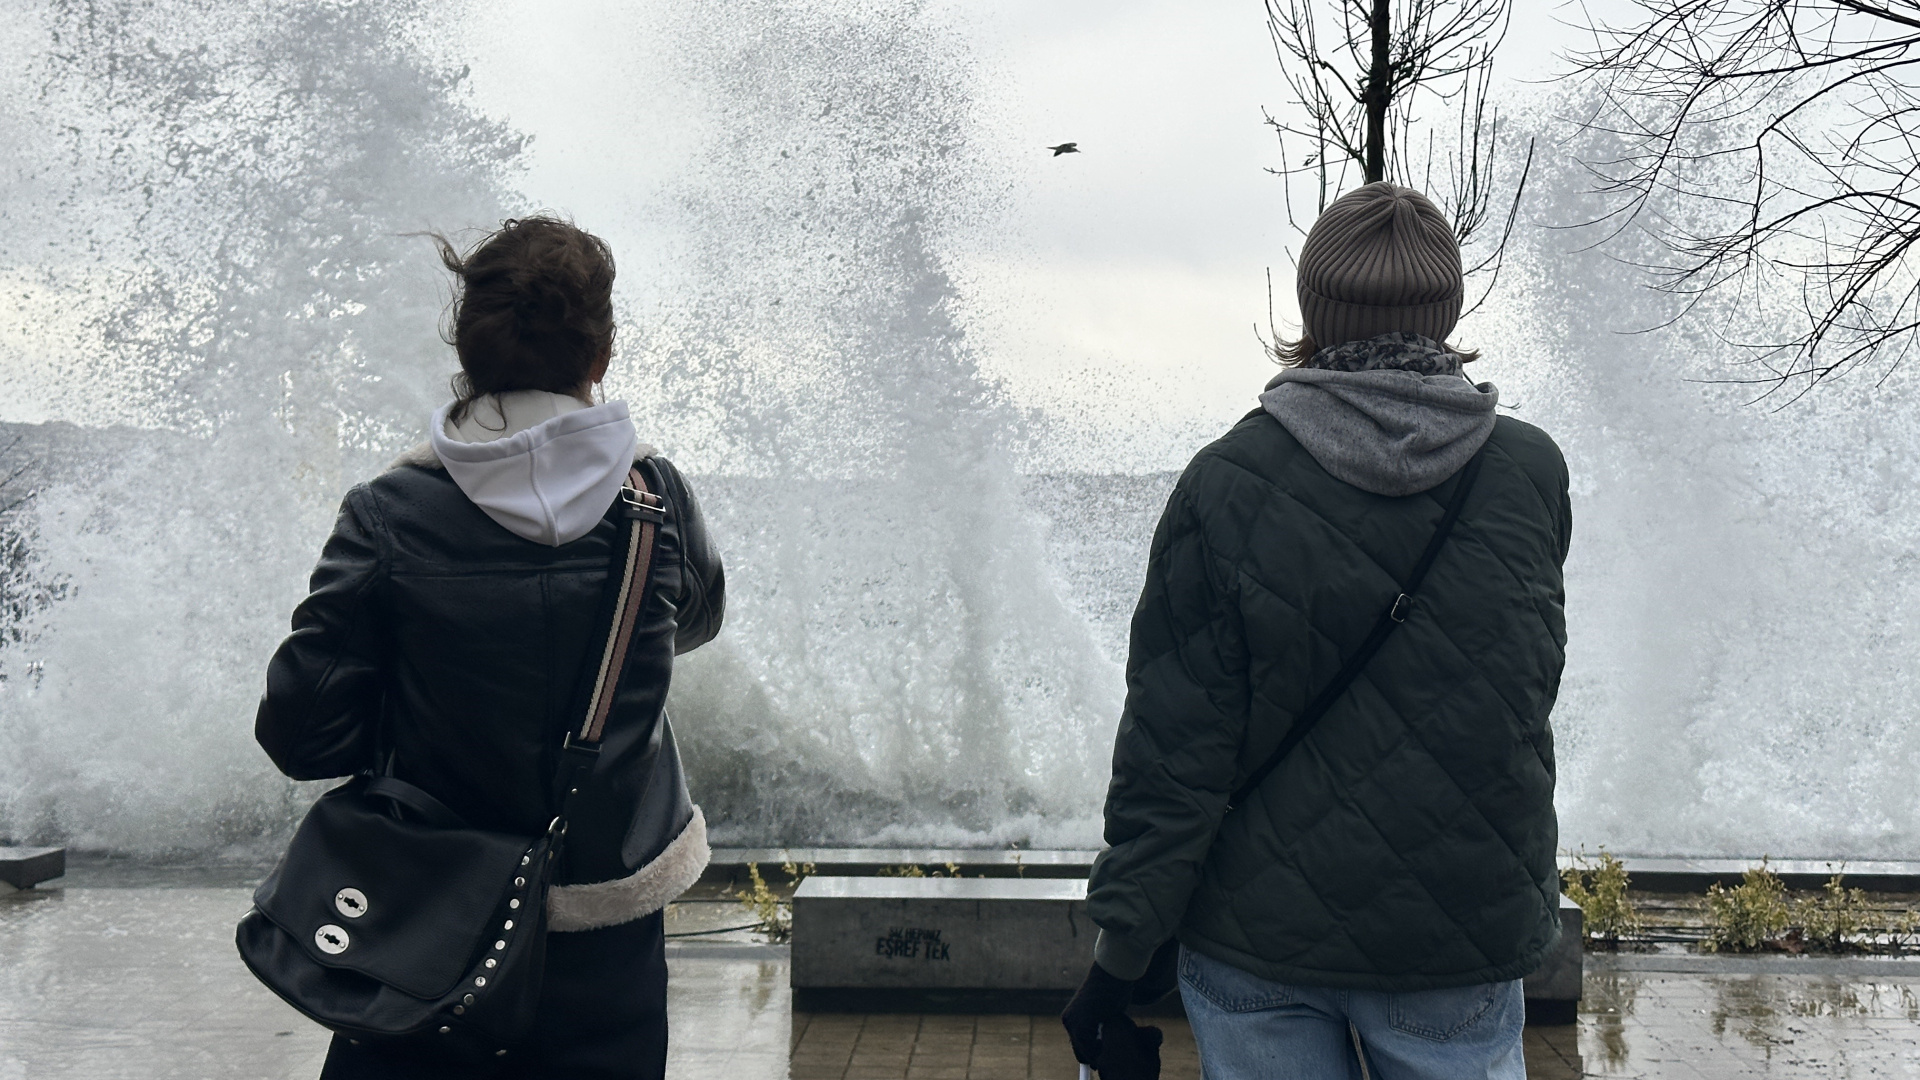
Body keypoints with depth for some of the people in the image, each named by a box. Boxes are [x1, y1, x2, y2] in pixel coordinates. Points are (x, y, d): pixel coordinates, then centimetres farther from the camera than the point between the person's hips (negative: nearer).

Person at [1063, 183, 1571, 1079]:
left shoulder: (1225, 483, -13)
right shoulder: (1530, 475, -7)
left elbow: (1172, 744, -12)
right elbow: (1530, 688, 8)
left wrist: (1127, 946, -4)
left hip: (1255, 939, -1)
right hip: (1462, 938, 1)